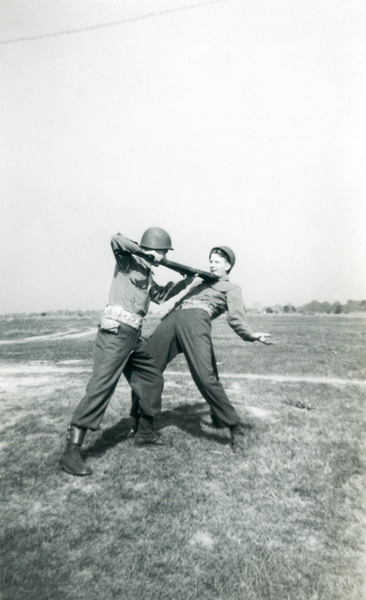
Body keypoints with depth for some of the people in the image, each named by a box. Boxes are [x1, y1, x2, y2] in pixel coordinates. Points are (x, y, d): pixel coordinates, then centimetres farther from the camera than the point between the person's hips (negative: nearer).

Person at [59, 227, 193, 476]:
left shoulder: (147, 274, 23)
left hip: (134, 336, 10)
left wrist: (186, 281, 35)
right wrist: (145, 253, -13)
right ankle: (72, 451, -14)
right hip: (116, 332, -9)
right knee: (102, 385, -16)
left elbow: (160, 295, 38)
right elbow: (117, 240, -21)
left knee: (153, 379, 15)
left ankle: (146, 432, 32)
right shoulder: (129, 260, 0)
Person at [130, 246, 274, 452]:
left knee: (206, 378, -19)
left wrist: (250, 335, -15)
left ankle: (235, 427, -2)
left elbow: (236, 316, 2)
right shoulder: (199, 281, 36)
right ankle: (137, 421, 16)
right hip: (173, 318, 5)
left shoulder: (231, 288, 18)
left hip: (196, 321, -5)